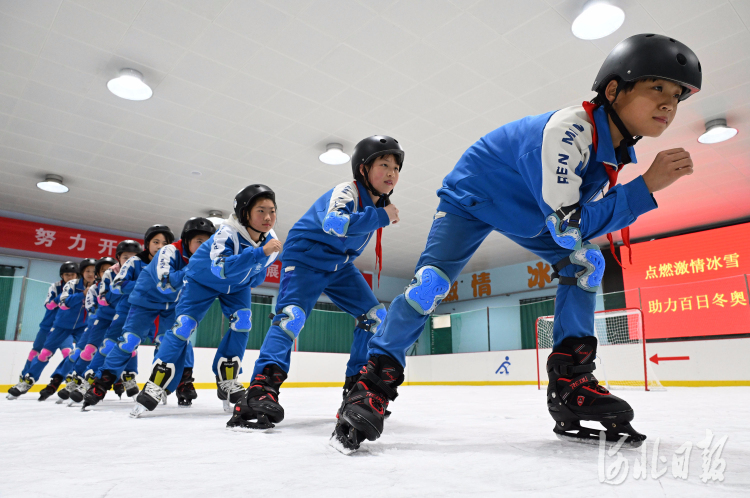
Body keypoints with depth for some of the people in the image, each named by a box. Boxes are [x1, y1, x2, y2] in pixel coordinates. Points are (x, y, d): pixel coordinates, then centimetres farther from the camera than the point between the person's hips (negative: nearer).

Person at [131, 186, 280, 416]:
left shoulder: (270, 241, -19)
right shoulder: (228, 232, -37)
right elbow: (222, 268, -55)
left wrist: (251, 280, -7)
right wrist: (260, 252, -59)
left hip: (237, 284, 5)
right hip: (203, 278, -4)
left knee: (242, 322, -14)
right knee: (184, 325, -12)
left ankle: (227, 382, -1)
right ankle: (154, 388, -3)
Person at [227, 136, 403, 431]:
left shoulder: (378, 201, 3)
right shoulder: (346, 192, -24)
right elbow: (335, 223, -46)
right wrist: (380, 217, -40)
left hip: (340, 265, 8)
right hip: (305, 256, -8)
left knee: (375, 316, -1)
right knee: (292, 314, -28)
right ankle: (262, 388, -30)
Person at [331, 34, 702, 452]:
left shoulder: (620, 147, -6)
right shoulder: (567, 130, -34)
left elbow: (590, 216, 6)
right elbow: (567, 226, -38)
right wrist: (646, 186, -35)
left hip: (526, 209, 8)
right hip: (472, 198, -8)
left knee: (585, 261, -5)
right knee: (433, 279, -23)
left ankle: (570, 381, 0)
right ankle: (376, 380, -12)